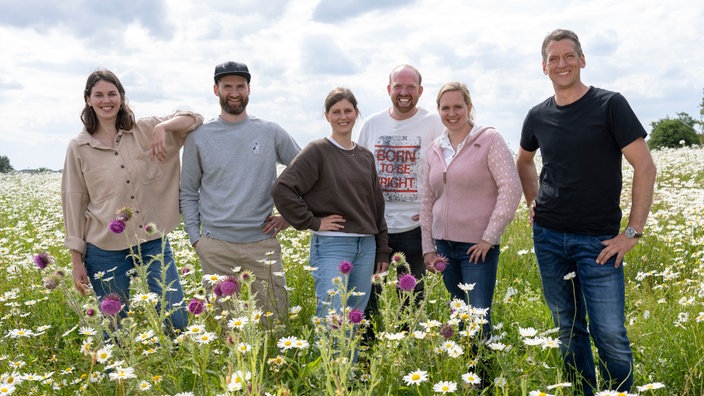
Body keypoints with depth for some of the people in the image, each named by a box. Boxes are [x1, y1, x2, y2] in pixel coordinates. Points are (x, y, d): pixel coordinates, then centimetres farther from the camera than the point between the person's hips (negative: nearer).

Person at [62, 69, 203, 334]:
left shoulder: (144, 131, 4)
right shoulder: (78, 148, 2)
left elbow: (194, 120, 3)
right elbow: (74, 203, 3)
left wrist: (162, 126, -16)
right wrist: (77, 260, 2)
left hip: (153, 241, 1)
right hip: (105, 248, -1)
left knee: (177, 320, 0)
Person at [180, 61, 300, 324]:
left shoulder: (271, 132, 4)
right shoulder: (199, 137, 5)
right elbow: (188, 192, 9)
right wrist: (195, 236, 2)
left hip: (263, 243, 0)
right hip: (215, 245, 0)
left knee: (276, 317, 4)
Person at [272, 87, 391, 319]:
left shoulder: (366, 156, 13)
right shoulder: (317, 151, -5)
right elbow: (282, 189, -13)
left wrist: (383, 251, 14)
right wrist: (312, 222, -12)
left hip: (366, 246, 6)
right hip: (331, 245, -6)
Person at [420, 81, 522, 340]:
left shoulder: (489, 140, -5)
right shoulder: (434, 150, 11)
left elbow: (511, 189, -12)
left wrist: (490, 238, -14)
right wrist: (428, 248, 9)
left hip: (478, 247, -5)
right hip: (443, 246, 5)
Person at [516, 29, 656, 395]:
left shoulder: (610, 105, -6)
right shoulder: (538, 116, 7)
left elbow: (645, 167, -8)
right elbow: (523, 161, 26)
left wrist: (633, 231, -11)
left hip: (598, 240, -4)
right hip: (547, 237, 4)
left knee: (610, 334, -5)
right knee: (568, 329, 12)